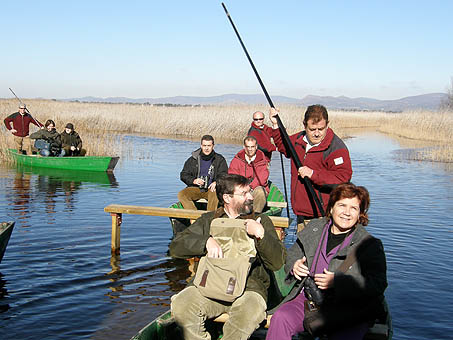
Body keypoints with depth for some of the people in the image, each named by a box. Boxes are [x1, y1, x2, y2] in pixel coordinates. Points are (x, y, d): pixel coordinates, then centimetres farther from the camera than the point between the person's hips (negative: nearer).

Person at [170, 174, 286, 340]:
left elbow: (278, 262, 4)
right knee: (181, 304, -27)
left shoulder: (261, 221, 14)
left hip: (249, 287, -1)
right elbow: (176, 247, 4)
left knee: (251, 307, -35)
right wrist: (206, 241, -11)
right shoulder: (208, 220, 17)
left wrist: (260, 234, -9)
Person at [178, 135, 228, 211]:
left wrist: (216, 182, -20)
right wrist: (193, 180, -8)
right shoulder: (193, 159, 12)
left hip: (211, 188, -2)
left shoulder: (219, 159, 9)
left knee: (216, 193, -37)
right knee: (181, 195, -25)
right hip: (195, 188, 2)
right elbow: (183, 175, 13)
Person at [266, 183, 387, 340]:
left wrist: (337, 282, -20)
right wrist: (294, 265, 1)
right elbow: (291, 254, 26)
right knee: (280, 318, -25)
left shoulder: (370, 245, 0)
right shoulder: (313, 229, 14)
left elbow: (378, 284, -10)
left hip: (349, 308, -3)